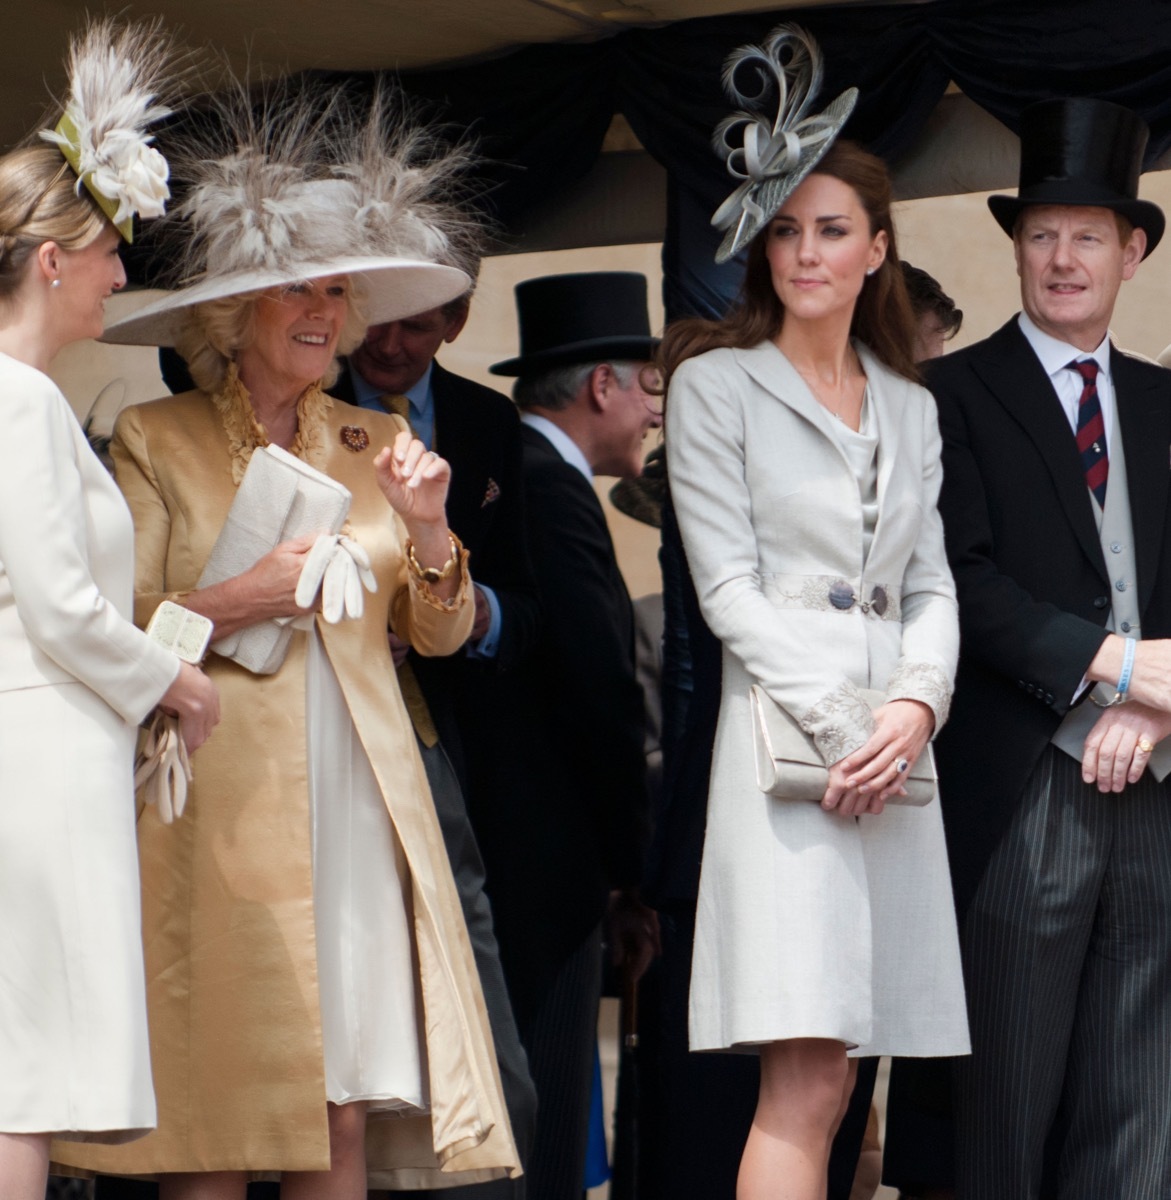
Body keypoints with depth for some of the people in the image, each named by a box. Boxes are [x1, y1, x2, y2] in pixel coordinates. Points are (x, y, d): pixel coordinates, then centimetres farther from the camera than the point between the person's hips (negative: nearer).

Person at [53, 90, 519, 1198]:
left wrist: (426, 528, -3)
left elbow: (440, 634, 14)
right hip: (220, 803, -3)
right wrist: (237, 601, -13)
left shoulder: (375, 444, 16)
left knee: (348, 1111, -1)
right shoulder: (154, 441, 6)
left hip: (358, 802, 3)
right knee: (212, 1111, -6)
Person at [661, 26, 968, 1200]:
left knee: (821, 1079, 2)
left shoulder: (908, 404, 18)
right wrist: (840, 721, -13)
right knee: (805, 1082, -14)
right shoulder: (717, 384, 3)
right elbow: (729, 587, -4)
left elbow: (930, 582, 14)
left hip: (894, 745, 5)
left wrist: (917, 705, -6)